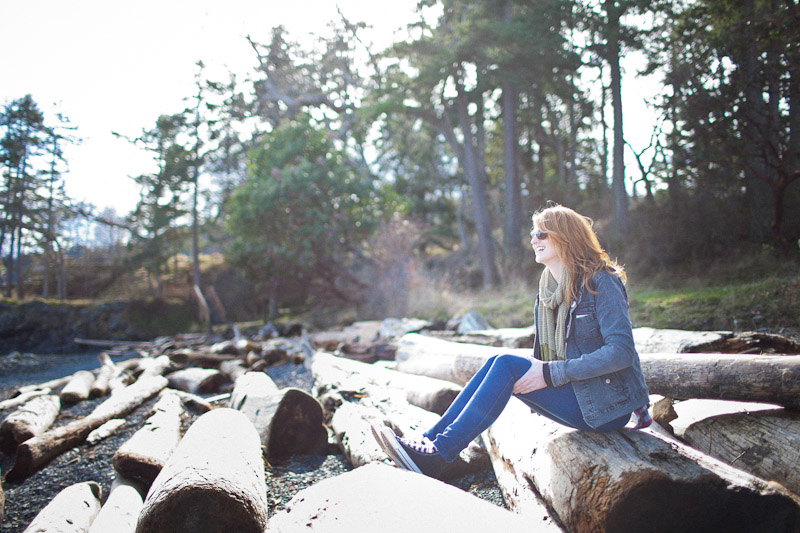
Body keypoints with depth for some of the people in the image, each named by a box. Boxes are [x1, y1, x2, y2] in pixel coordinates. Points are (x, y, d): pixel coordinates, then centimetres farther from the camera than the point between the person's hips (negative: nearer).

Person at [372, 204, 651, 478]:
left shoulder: (601, 283, -13)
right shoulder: (549, 286, 10)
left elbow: (622, 351, -21)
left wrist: (551, 374, -24)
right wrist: (537, 369, -3)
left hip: (608, 403, -7)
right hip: (576, 393, 7)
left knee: (507, 365, -22)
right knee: (497, 363, -12)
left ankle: (439, 454, -23)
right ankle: (429, 440, -15)